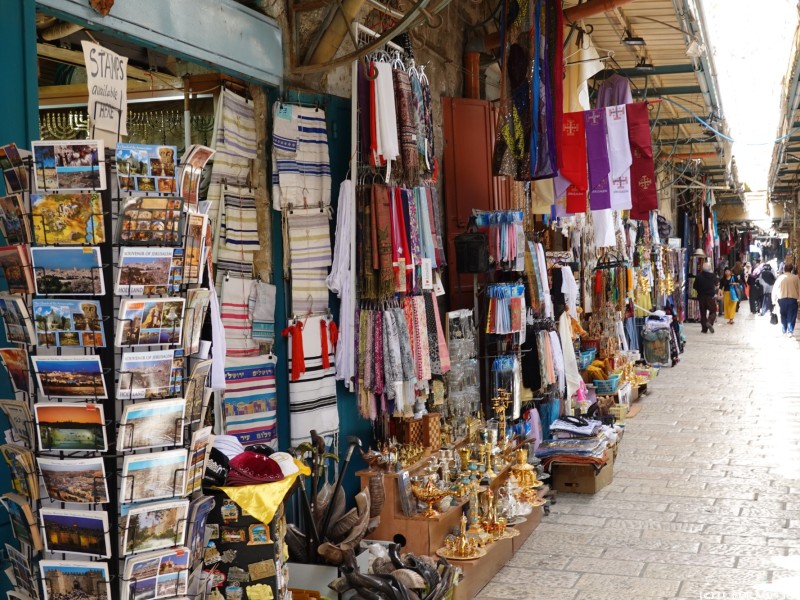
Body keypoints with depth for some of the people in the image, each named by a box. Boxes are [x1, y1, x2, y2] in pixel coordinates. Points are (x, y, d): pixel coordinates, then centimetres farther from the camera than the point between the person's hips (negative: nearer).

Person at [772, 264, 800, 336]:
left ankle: (784, 331, 23)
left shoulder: (780, 278, 2)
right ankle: (790, 332, 2)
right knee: (791, 316, 5)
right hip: (793, 299, -2)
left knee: (783, 316, 16)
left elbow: (774, 289, 4)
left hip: (782, 299, 2)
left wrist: (774, 300, 13)